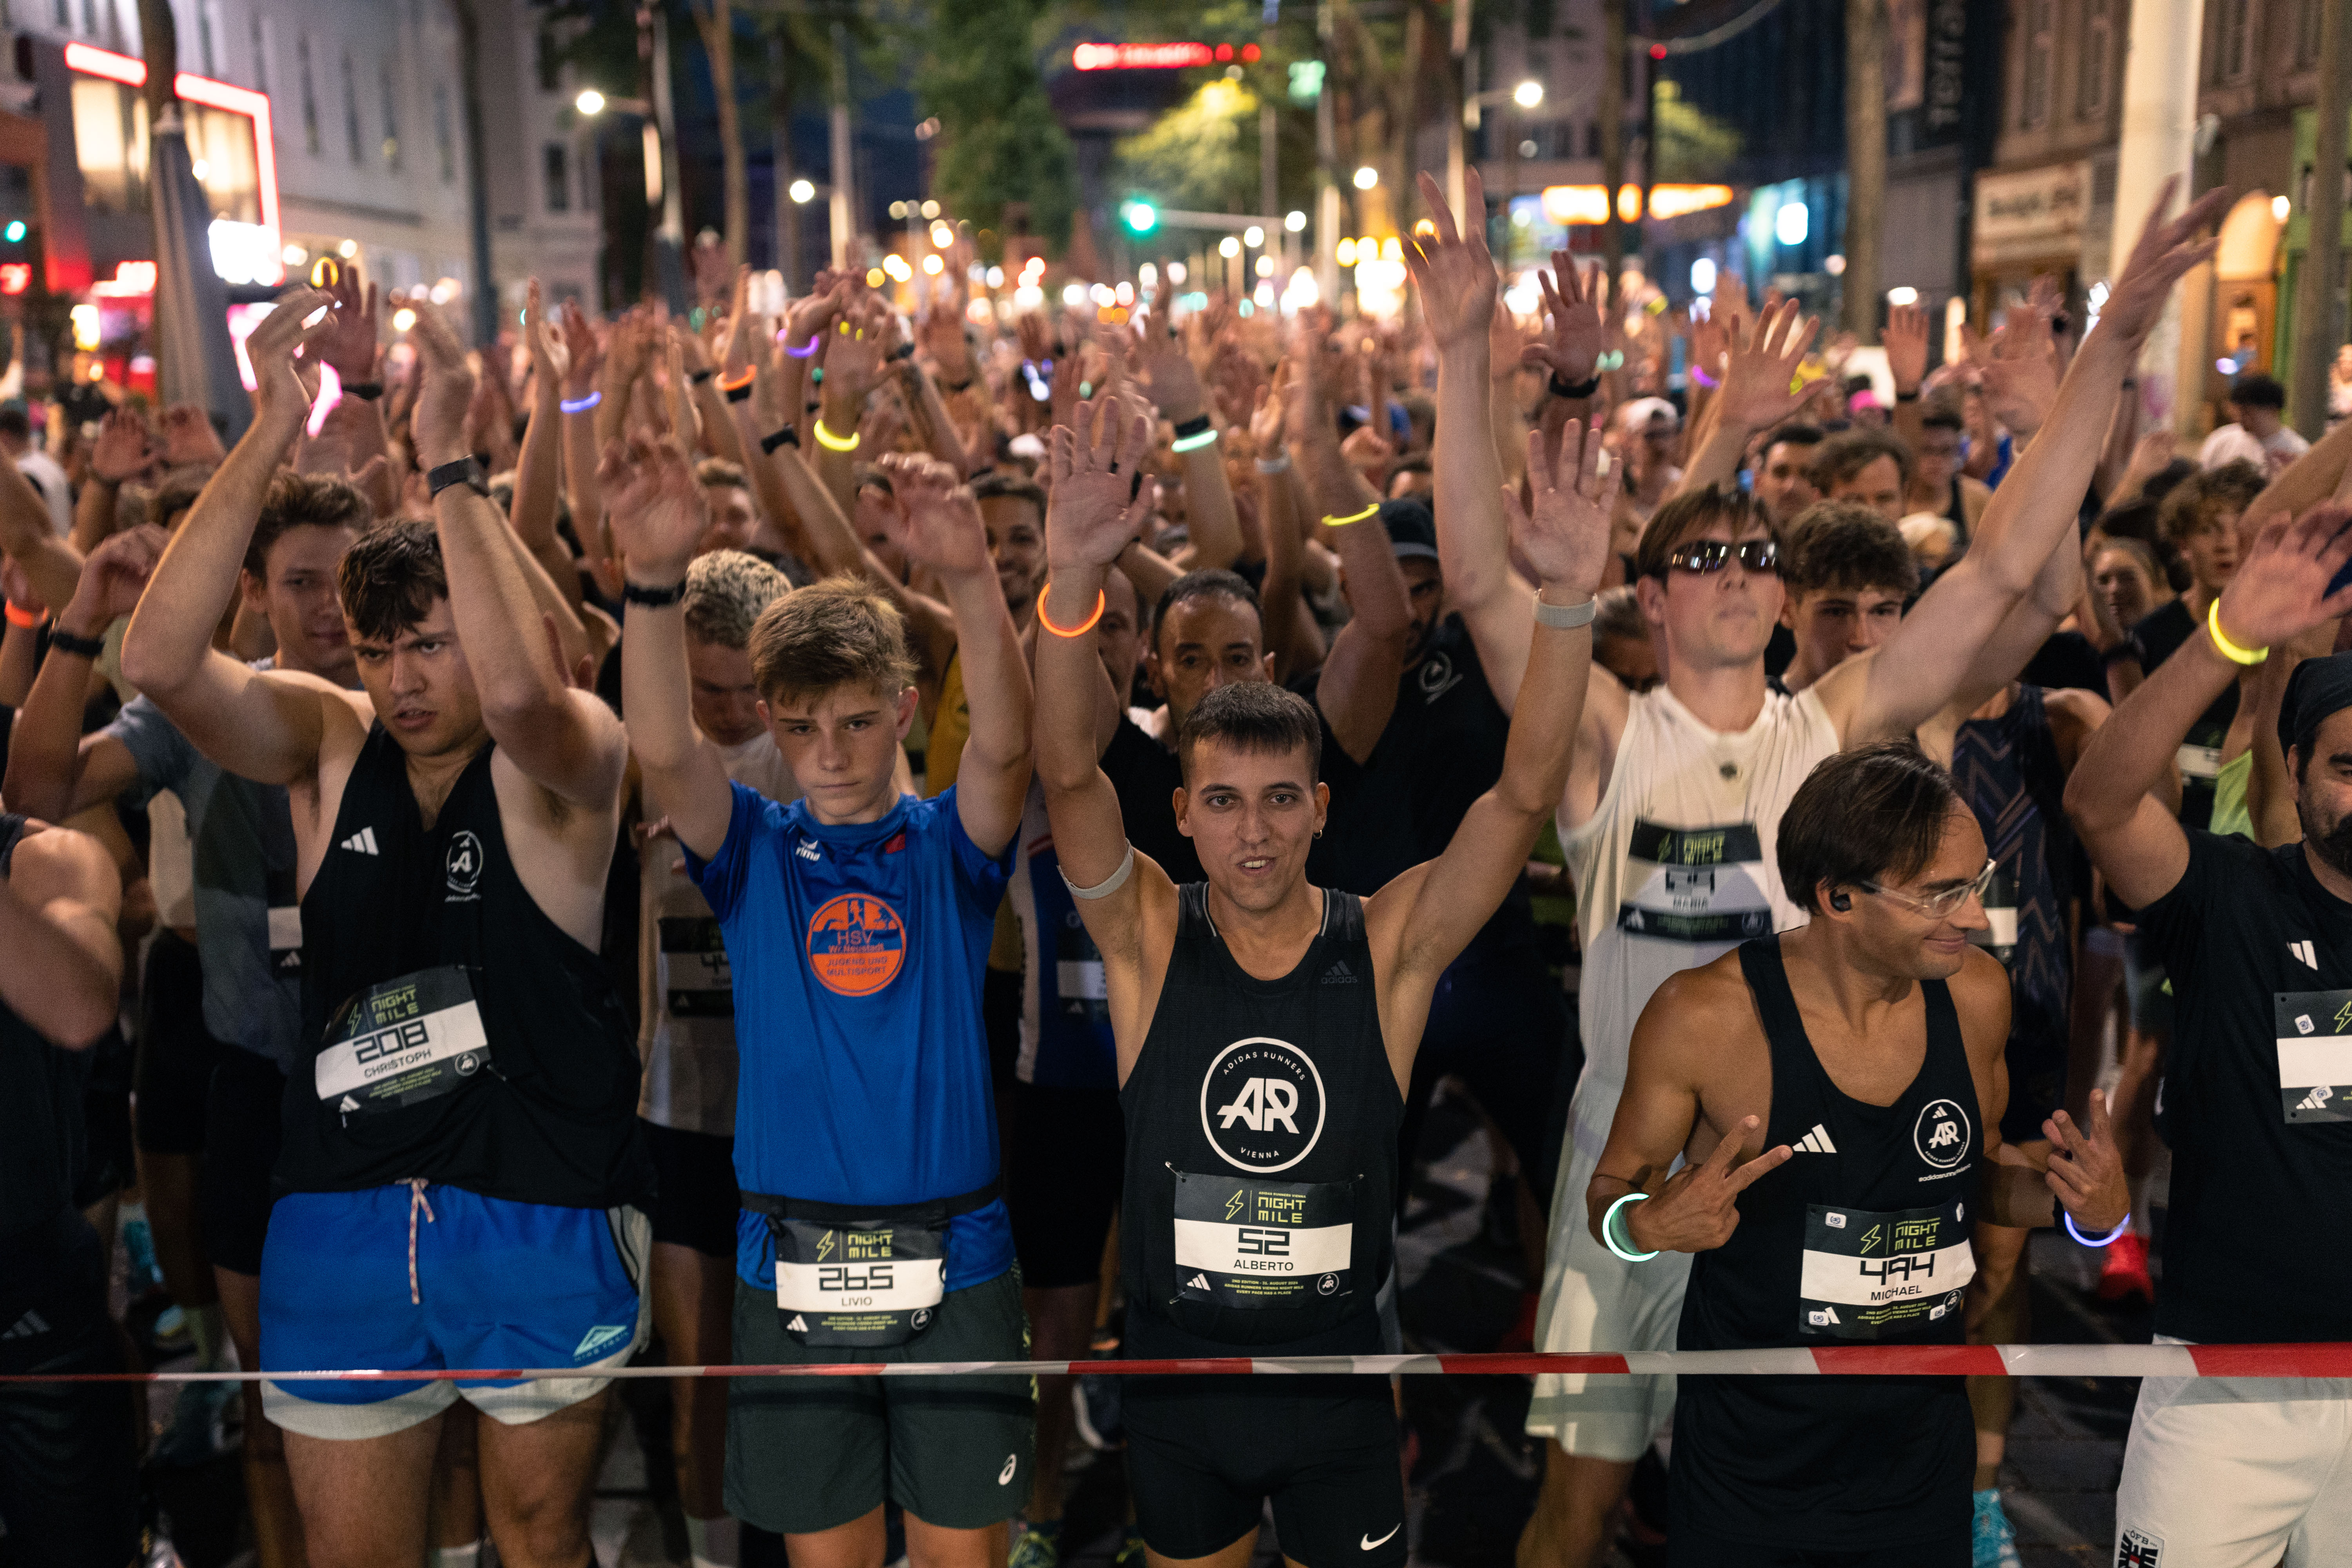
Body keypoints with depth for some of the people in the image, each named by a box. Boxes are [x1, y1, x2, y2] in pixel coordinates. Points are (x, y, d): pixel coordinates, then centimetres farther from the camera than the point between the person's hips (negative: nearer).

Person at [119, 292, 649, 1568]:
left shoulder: (571, 757, -9)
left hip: (539, 1213, -3)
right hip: (340, 1211, 3)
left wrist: (449, 464, -31)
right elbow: (159, 661, -17)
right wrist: (270, 434, -22)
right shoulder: (328, 742, 1)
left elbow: (520, 691, -34)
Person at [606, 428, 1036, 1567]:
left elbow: (1006, 742, -21)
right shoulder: (752, 852, 2)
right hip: (792, 1267, 1)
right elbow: (663, 751, -17)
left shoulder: (948, 846, -1)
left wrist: (970, 577, -38)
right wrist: (658, 578, -34)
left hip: (952, 1259, -1)